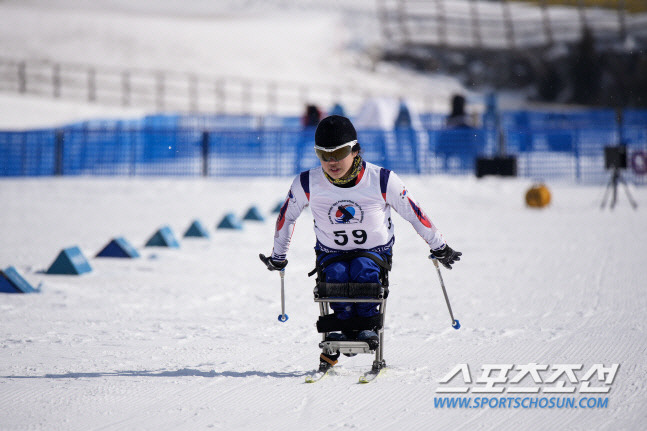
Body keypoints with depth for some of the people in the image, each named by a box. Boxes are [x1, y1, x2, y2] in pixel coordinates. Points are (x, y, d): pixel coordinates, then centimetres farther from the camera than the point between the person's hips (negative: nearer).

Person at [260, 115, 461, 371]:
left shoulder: (382, 181, -15)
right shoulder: (307, 184, -11)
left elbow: (414, 214, -2)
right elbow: (287, 217, 7)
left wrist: (440, 248, 7)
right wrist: (278, 257, 17)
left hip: (374, 252, -1)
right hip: (331, 253, 1)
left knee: (363, 269, -34)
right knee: (336, 274, -32)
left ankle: (367, 327, -26)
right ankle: (341, 328, -28)